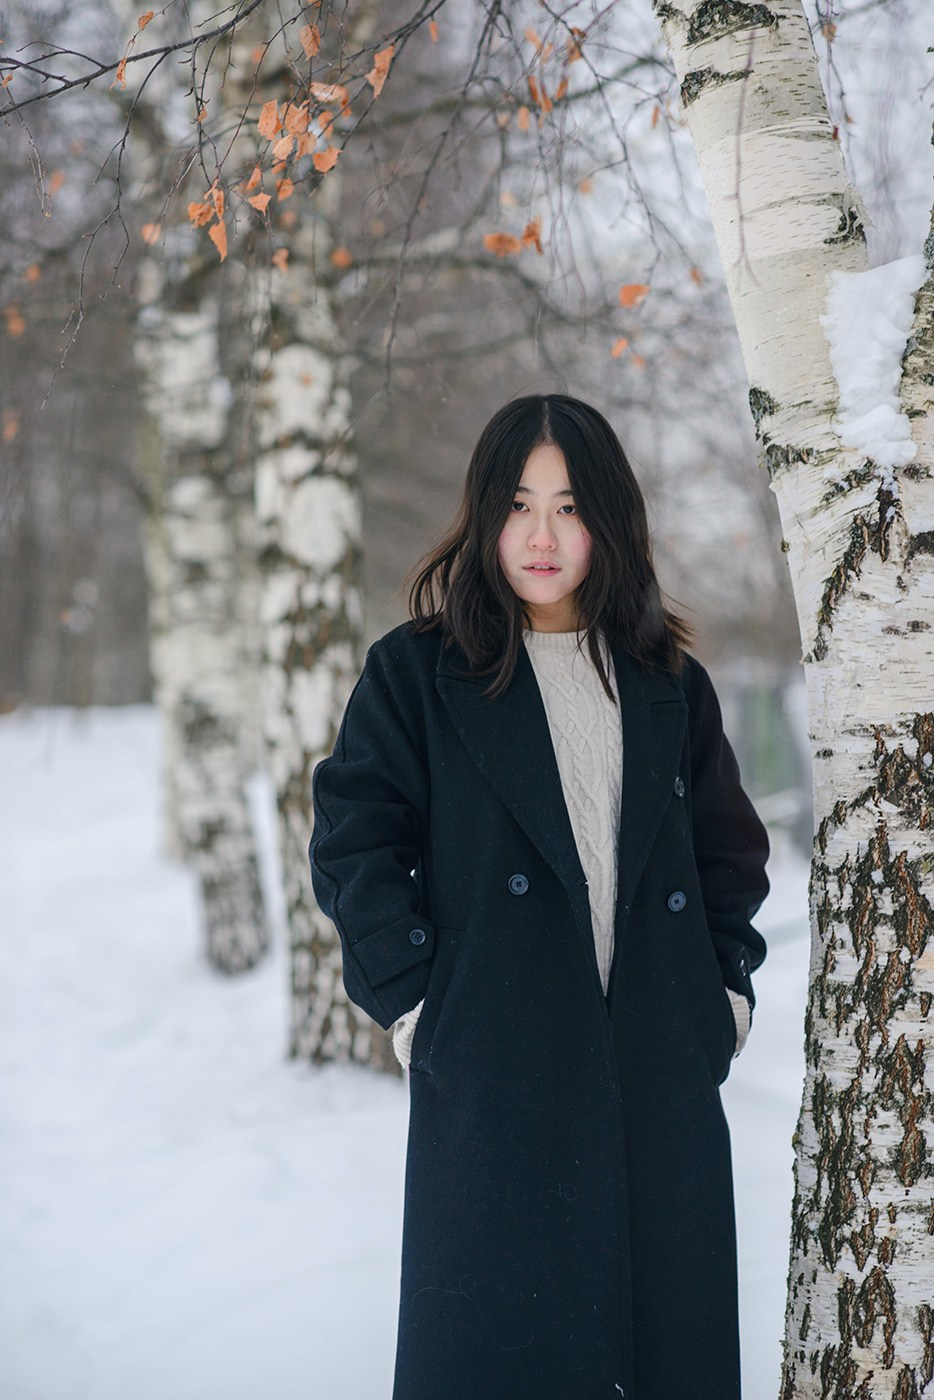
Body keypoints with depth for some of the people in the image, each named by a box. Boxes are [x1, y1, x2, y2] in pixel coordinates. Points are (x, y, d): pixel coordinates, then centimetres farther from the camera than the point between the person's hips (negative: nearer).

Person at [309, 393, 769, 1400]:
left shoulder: (671, 685, 13)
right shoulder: (415, 673, 2)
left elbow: (729, 854, 19)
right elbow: (353, 844, -3)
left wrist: (727, 987, 7)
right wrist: (412, 999, -9)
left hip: (660, 1080, 3)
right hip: (495, 1079, -3)